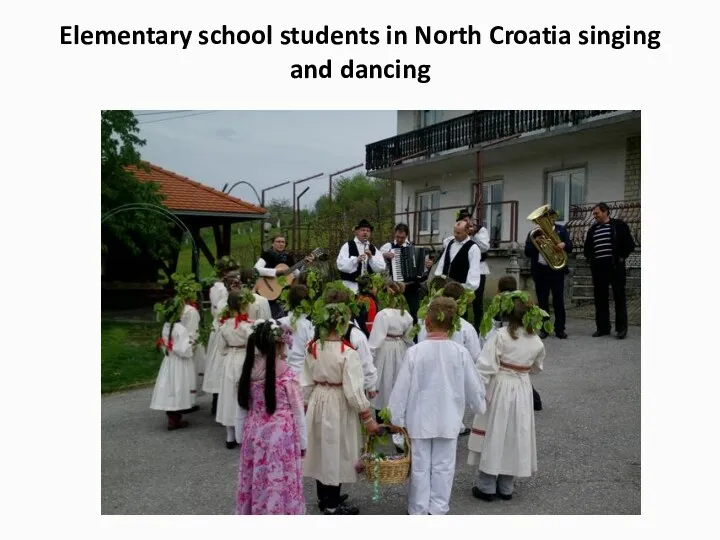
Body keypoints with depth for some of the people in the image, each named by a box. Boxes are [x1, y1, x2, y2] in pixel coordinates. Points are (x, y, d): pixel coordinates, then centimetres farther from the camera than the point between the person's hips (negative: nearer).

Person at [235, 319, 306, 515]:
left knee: (256, 481, 17)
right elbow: (298, 412, -9)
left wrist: (241, 437, 17)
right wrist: (302, 442, 2)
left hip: (255, 434, 5)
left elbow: (242, 408, 6)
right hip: (281, 436, -5)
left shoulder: (249, 370, -2)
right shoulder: (287, 374, -15)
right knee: (278, 483, 5)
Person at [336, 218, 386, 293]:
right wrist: (356, 260, -22)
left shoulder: (373, 249, 14)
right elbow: (340, 265, -9)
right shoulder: (348, 246, 2)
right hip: (351, 285, -4)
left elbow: (381, 268, 5)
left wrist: (371, 257, -11)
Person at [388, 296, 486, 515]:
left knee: (420, 466, 12)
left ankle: (418, 512, 22)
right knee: (443, 466, 14)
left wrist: (396, 418, 0)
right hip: (448, 420, 1)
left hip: (419, 420, -1)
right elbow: (473, 385, 0)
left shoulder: (415, 352, -16)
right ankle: (438, 510, 25)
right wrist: (479, 405, 21)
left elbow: (402, 388, -11)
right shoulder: (460, 352, -11)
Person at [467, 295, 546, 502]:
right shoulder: (536, 341, -2)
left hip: (500, 389, -4)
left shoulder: (501, 335, -17)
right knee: (515, 437, 14)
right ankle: (506, 487, 24)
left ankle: (486, 486, 14)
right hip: (523, 391, 4)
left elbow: (486, 366, -19)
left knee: (493, 435, 7)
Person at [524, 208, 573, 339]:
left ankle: (560, 329, 6)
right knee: (542, 301, 4)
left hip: (557, 269, 0)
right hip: (540, 270, 0)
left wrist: (564, 245, -21)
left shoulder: (561, 230, 8)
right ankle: (543, 329, 11)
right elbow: (527, 252, 1)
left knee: (559, 300, 0)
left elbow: (570, 247, 1)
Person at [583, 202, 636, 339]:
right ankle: (603, 328, 13)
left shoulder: (619, 225, -1)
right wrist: (590, 260, 10)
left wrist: (621, 257, -4)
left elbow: (630, 244, -1)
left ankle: (621, 328, 3)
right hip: (598, 268, 5)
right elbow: (587, 248, 23)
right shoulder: (592, 229, 13)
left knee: (619, 297, -1)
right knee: (600, 298, 6)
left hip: (615, 267, -5)